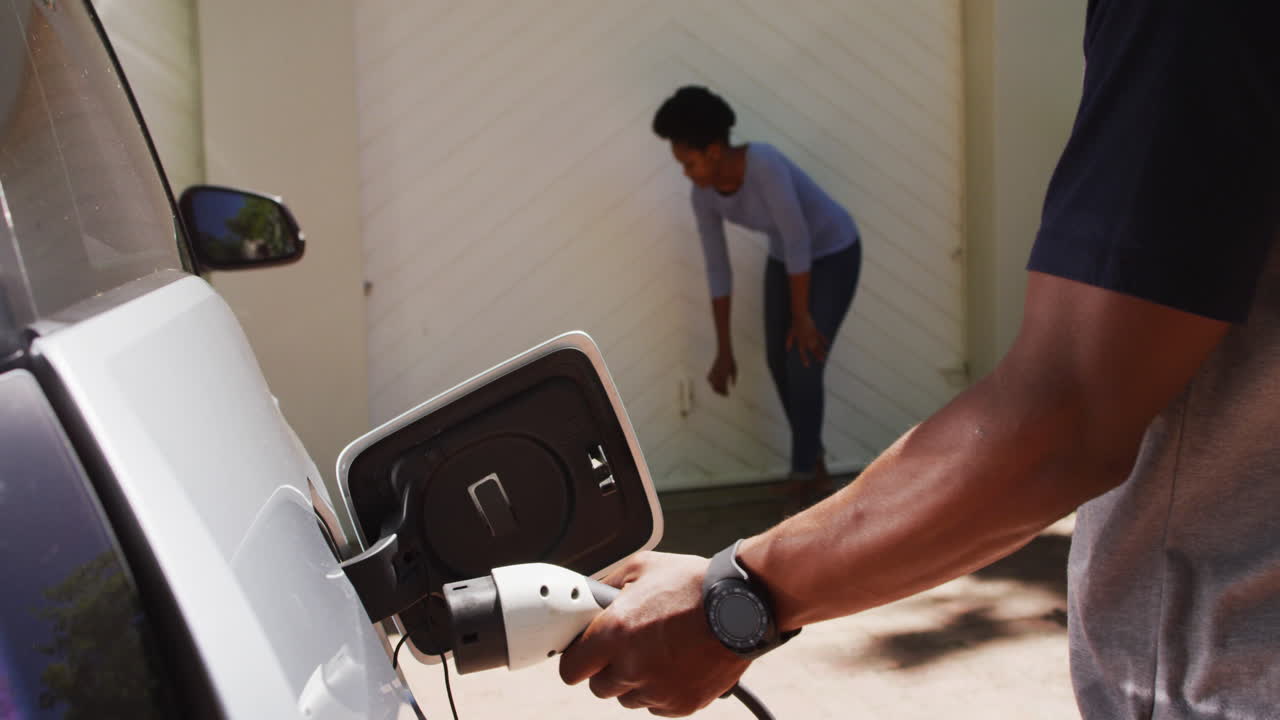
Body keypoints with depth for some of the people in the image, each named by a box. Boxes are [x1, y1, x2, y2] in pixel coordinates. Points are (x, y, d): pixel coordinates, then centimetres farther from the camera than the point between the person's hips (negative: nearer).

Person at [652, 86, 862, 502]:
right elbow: (718, 270, -6)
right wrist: (724, 352, -4)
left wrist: (802, 317, -23)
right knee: (779, 362, 5)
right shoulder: (703, 196, -14)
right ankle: (814, 463, 24)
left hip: (833, 254, -7)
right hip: (786, 258, 7)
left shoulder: (764, 164, -36)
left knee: (803, 365, -11)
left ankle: (802, 477, 3)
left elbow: (798, 241, -32)